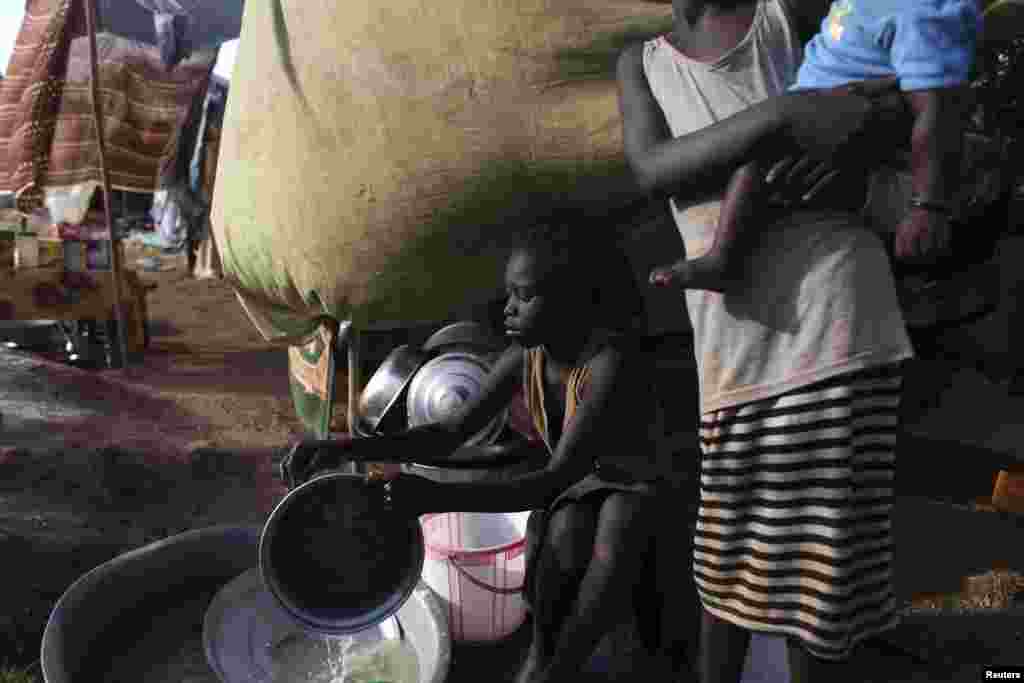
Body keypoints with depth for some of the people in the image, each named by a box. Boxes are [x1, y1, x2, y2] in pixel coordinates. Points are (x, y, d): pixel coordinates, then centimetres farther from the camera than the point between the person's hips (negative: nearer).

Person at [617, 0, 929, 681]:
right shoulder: (641, 62, 16)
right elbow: (652, 168, -3)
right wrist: (780, 116, -17)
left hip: (832, 320, -2)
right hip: (734, 347, 3)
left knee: (818, 561, 0)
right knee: (727, 546, 14)